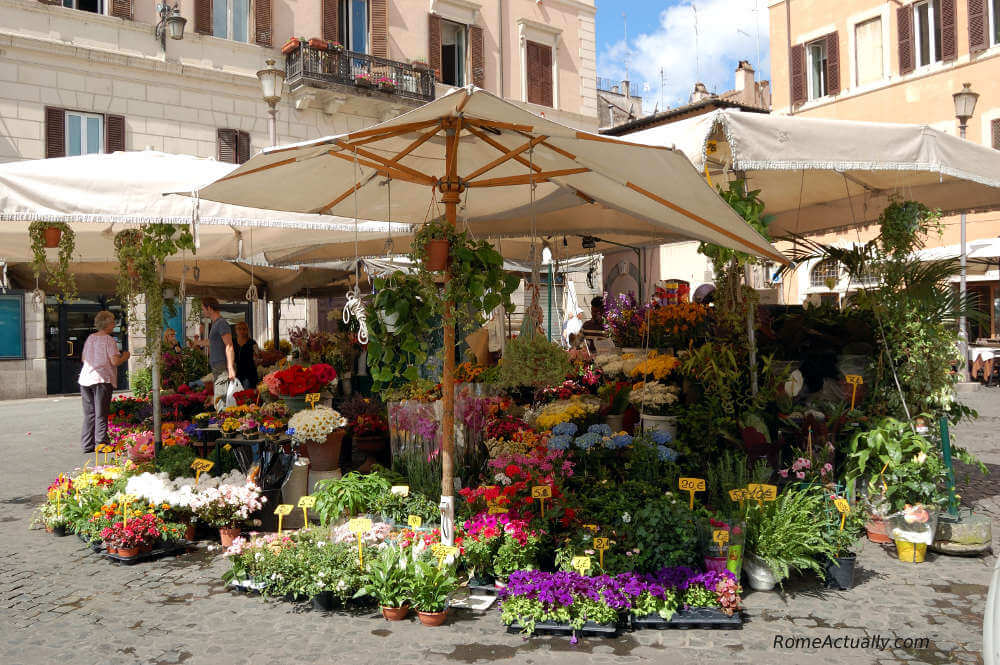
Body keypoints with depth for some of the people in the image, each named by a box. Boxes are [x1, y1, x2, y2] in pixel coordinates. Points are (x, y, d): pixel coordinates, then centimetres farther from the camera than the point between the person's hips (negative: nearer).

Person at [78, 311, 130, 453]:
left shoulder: (90, 338, 12)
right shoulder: (109, 340, -9)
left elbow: (83, 358, 19)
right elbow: (115, 361, -15)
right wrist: (125, 356, 4)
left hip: (86, 379, 6)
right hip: (102, 379, -6)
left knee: (89, 413, 12)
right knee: (101, 414, 0)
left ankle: (87, 444, 15)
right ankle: (101, 444, 2)